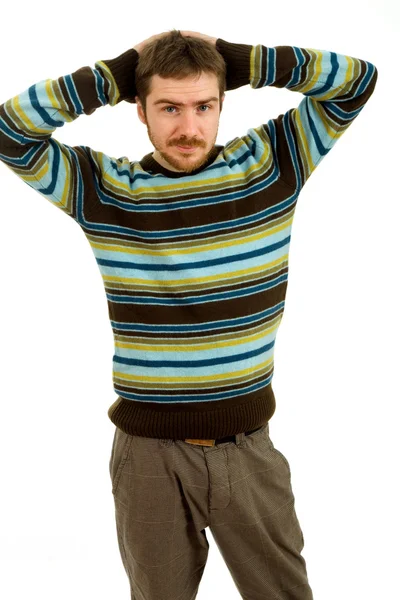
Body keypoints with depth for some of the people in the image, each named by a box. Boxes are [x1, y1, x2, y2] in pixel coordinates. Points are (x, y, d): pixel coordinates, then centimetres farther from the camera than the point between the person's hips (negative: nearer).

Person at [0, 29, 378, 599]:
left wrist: (239, 61, -8)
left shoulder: (272, 163, -2)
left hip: (249, 447, 1)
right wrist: (115, 75, -10)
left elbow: (359, 79, -1)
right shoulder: (102, 188, -4)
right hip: (148, 453, 0)